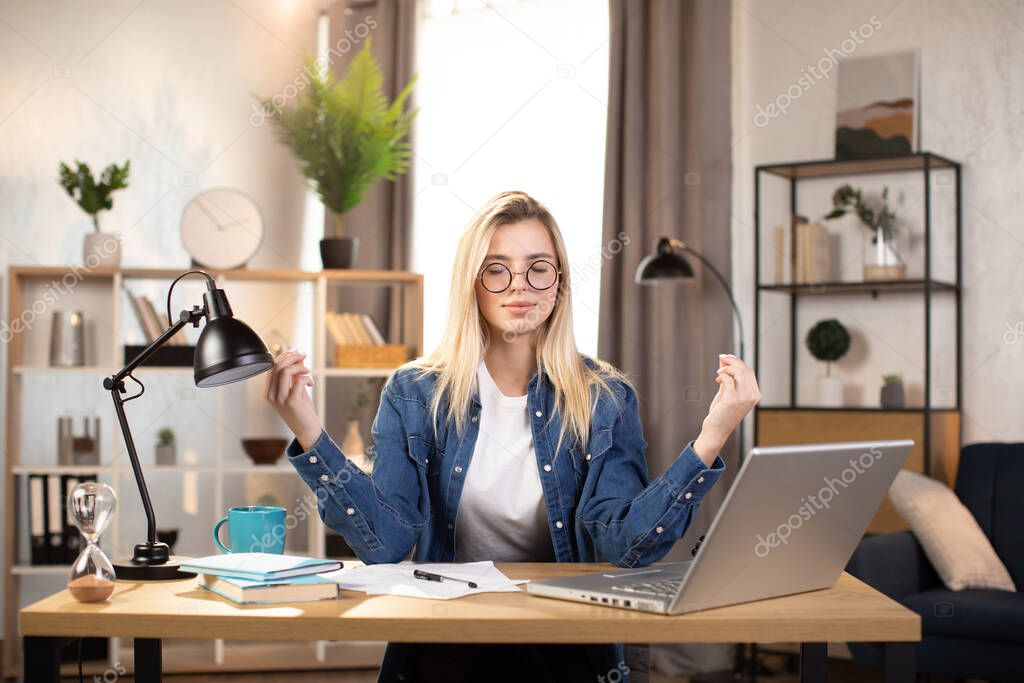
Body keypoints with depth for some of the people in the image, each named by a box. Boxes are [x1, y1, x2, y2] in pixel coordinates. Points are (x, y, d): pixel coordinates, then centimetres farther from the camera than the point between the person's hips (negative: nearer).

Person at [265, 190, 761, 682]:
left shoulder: (605, 401, 2)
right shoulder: (413, 395, 3)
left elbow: (625, 545, -10)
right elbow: (385, 542, -7)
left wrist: (710, 439, -21)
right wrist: (309, 433, -18)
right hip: (443, 643, 0)